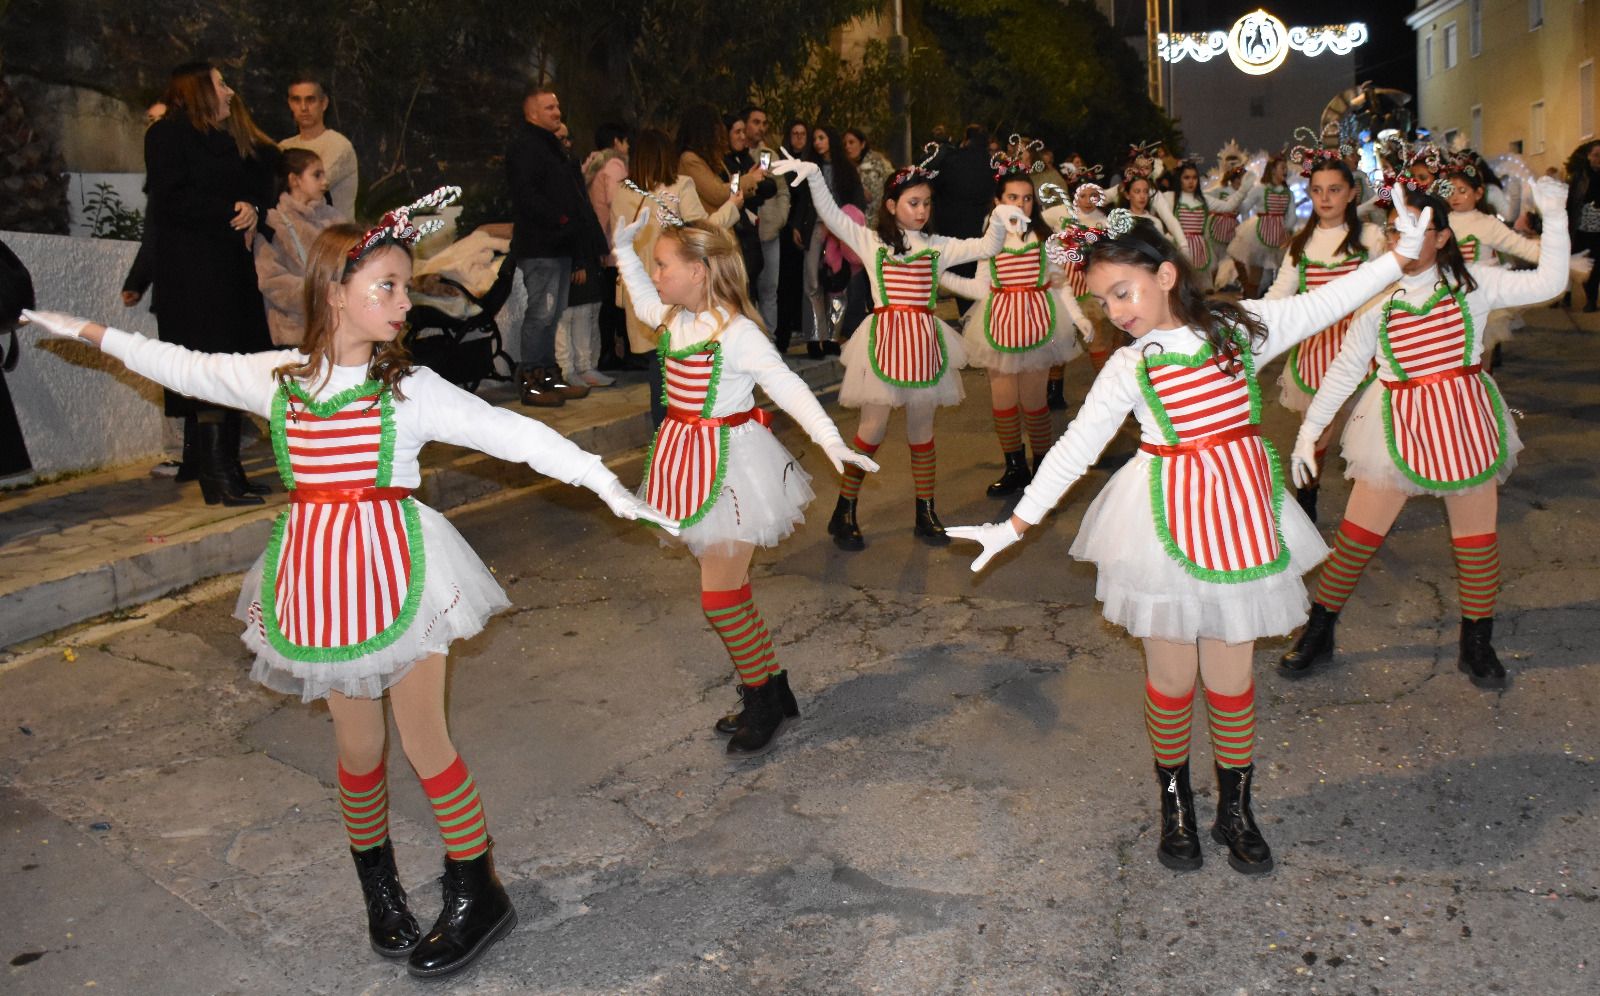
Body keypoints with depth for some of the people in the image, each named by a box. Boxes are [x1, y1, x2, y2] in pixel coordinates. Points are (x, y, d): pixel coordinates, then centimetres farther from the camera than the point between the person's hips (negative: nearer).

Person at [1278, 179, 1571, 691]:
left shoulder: (1469, 282, -1)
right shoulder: (1377, 295, -1)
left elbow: (1547, 283, -3)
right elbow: (1346, 367, 2)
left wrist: (1554, 217, -9)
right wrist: (1309, 428, 0)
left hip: (1465, 421, 1)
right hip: (1398, 423, -1)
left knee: (1477, 538, 9)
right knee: (1357, 534, 1)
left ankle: (1477, 645, 27)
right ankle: (1317, 633, 17)